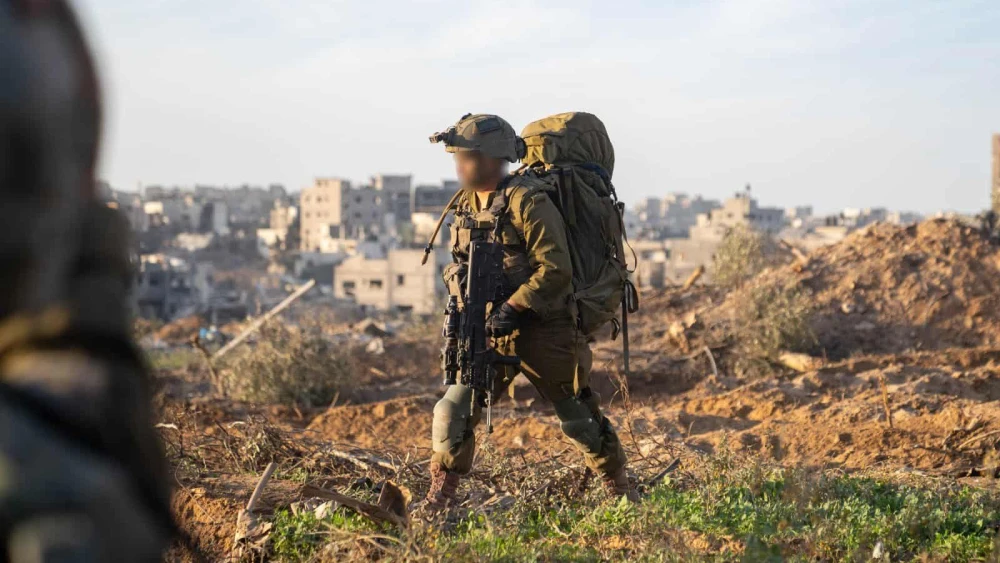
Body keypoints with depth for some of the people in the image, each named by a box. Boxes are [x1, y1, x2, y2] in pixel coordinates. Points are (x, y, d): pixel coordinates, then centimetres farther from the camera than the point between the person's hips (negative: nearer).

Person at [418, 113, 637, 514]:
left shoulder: (528, 201, -16)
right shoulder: (466, 204, 8)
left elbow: (556, 269, -21)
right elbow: (460, 265, 21)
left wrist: (514, 308, -25)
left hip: (542, 331, -6)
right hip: (487, 330, 6)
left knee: (579, 417, 5)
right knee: (454, 411, -2)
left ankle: (621, 492, 21)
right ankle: (438, 500, 6)